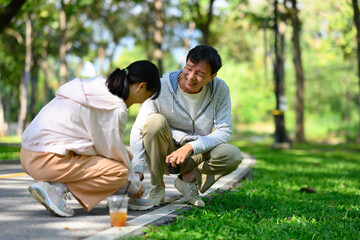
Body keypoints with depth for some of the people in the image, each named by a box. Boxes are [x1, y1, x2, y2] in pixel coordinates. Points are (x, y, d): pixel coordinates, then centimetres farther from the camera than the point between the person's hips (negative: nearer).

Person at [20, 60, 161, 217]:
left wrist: (133, 172, 27)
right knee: (119, 171, -10)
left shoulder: (98, 85, 14)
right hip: (48, 161, -10)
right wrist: (134, 184, 11)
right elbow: (113, 150, -6)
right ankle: (56, 187, -13)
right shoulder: (116, 108, -15)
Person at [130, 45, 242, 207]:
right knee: (155, 121, -32)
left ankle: (188, 178, -1)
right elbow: (138, 130, -20)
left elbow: (224, 132, -13)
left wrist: (190, 147, -30)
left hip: (195, 156, 1)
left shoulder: (220, 90, -11)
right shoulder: (162, 88, -18)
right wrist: (136, 172, -35)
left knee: (233, 155, -27)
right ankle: (157, 186, -12)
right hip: (163, 156, -1)